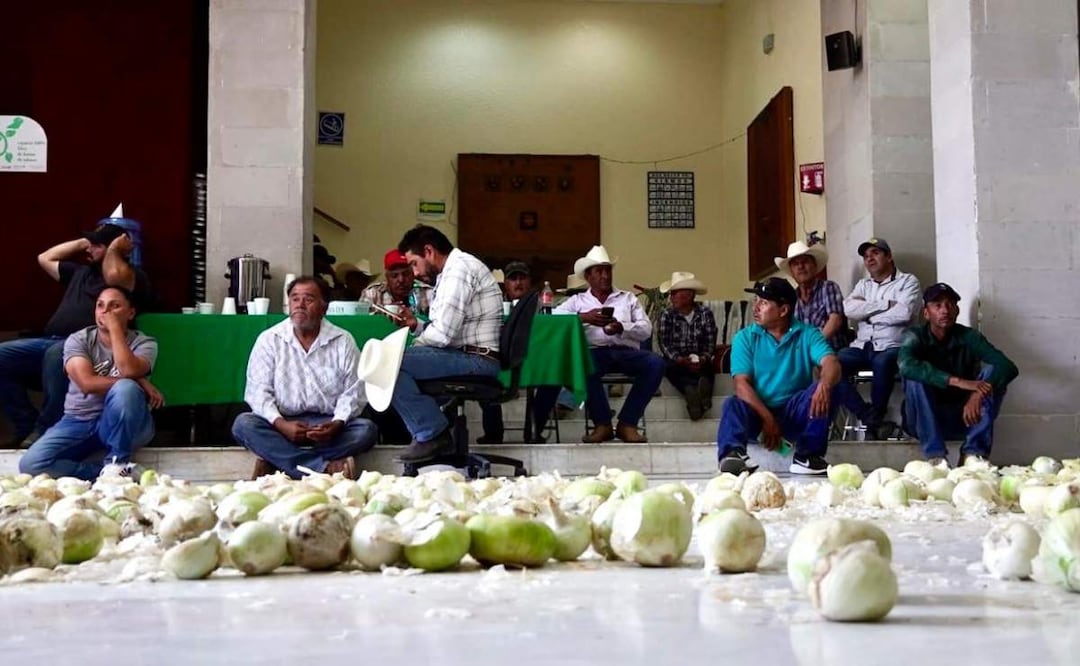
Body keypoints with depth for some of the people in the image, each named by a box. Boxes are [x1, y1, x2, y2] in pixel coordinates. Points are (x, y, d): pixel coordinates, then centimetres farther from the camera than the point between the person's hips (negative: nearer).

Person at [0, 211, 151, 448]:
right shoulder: (81, 271, 32)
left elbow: (113, 275, -19)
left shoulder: (133, 276, 5)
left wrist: (115, 248, 1)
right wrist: (82, 242, 33)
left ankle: (46, 431, -27)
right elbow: (44, 259, 39)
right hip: (49, 342, 8)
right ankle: (28, 427, -13)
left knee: (56, 354, -41)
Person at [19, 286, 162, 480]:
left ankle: (117, 463, -20)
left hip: (125, 425, -1)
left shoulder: (144, 343, -1)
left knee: (126, 389, -36)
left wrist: (115, 327, -15)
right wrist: (139, 382, -17)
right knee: (31, 464, -23)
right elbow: (87, 383, -17)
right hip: (80, 421, 2)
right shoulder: (78, 340, 1)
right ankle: (105, 471, -12)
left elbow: (128, 371, -24)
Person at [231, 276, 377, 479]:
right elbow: (258, 391, -4)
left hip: (328, 424, 0)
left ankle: (274, 461, -28)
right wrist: (281, 424, -22)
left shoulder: (343, 341, 3)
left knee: (366, 429, -27)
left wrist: (337, 424, -21)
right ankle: (326, 468, -33)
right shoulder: (269, 340, 2)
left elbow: (353, 392, -1)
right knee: (243, 424, -28)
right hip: (282, 423, 0)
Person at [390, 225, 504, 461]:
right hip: (468, 356, 11)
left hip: (475, 360, -11)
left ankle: (431, 434, -7)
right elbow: (448, 331, 21)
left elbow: (443, 333, -20)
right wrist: (416, 325, 6)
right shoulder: (457, 268, 20)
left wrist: (416, 343, -1)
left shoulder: (457, 270, -13)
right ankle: (432, 429, 10)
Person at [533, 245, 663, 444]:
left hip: (625, 351, 2)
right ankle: (602, 424, -19)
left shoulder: (628, 298, 25)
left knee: (656, 363, -28)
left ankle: (627, 423, -20)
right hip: (594, 352, -2)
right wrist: (583, 318, -12)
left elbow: (646, 329, 12)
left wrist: (622, 328, -8)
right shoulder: (577, 300, 21)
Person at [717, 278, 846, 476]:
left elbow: (831, 364, -15)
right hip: (757, 411, -1)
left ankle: (807, 456, -25)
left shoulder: (807, 334, 2)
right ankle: (733, 453, -59)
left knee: (826, 389, -22)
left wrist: (825, 385, -41)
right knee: (733, 404, -30)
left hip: (794, 414, 1)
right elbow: (742, 383, -10)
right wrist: (767, 418, -24)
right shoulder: (745, 337, 1)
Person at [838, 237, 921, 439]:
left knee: (882, 362, -40)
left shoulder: (907, 281, 6)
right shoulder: (862, 285, 20)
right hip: (862, 347, 5)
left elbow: (903, 313, -13)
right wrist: (885, 304, -8)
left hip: (892, 346, -4)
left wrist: (868, 313, -2)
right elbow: (848, 309, -1)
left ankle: (873, 419, -17)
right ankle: (874, 421, -21)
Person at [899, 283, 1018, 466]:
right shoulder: (916, 337, -11)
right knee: (915, 377, -28)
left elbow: (1009, 367, -17)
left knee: (993, 372, -18)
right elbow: (906, 365, -35)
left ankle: (974, 452, -21)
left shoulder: (968, 337, -6)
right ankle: (935, 455, -28)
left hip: (964, 417, 2)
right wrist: (957, 381, -41)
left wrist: (978, 394, -35)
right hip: (924, 422, -2)